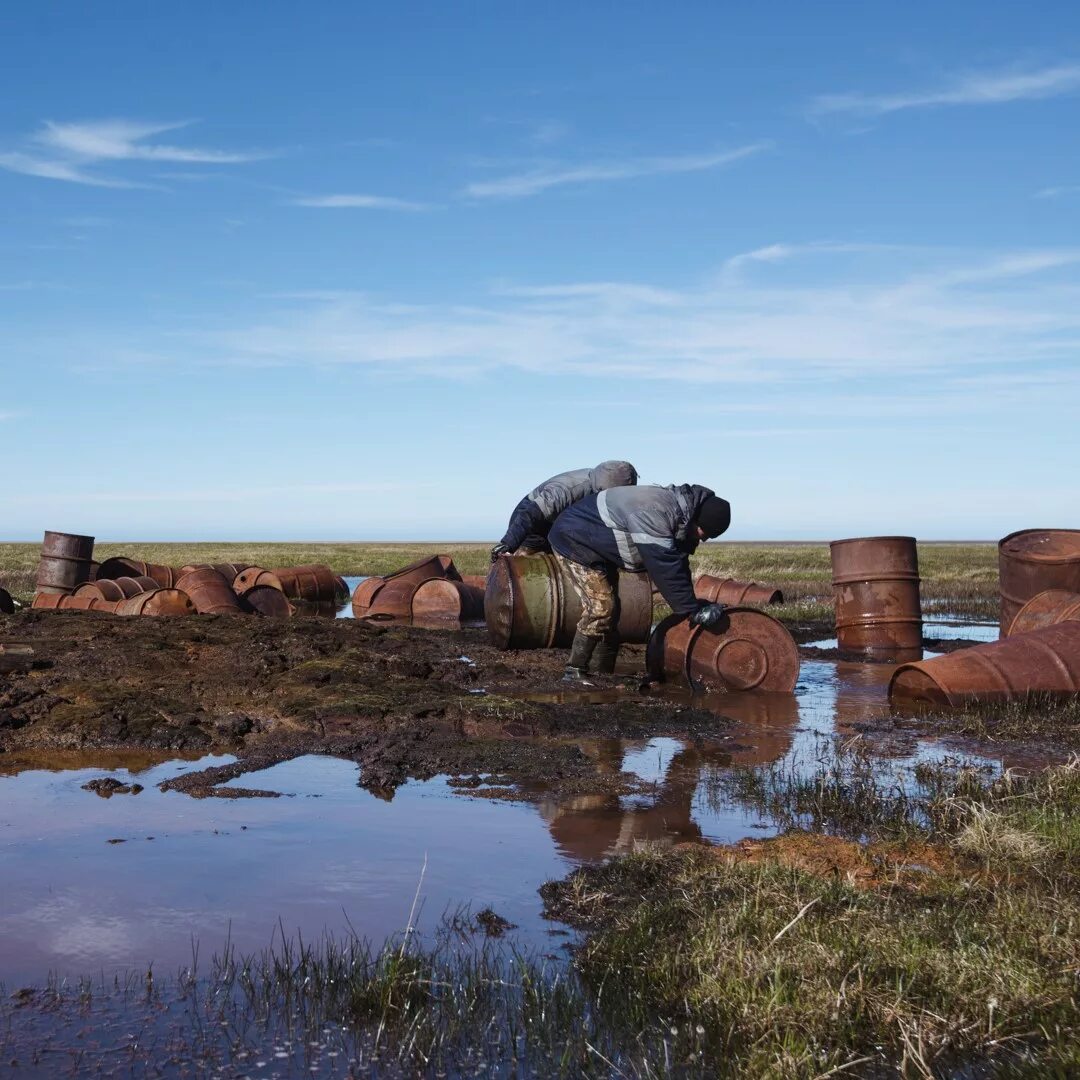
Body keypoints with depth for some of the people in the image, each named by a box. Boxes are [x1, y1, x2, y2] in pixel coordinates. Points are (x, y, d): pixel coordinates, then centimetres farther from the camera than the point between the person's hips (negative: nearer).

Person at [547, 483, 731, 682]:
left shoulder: (679, 511, -4)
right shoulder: (655, 514, -35)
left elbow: (678, 563, 4)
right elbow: (666, 570, -35)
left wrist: (692, 604, 0)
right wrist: (694, 611, -29)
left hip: (599, 546, 10)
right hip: (573, 539, -10)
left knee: (610, 607, 12)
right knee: (601, 607, -16)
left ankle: (606, 673, 21)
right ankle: (574, 672, -7)